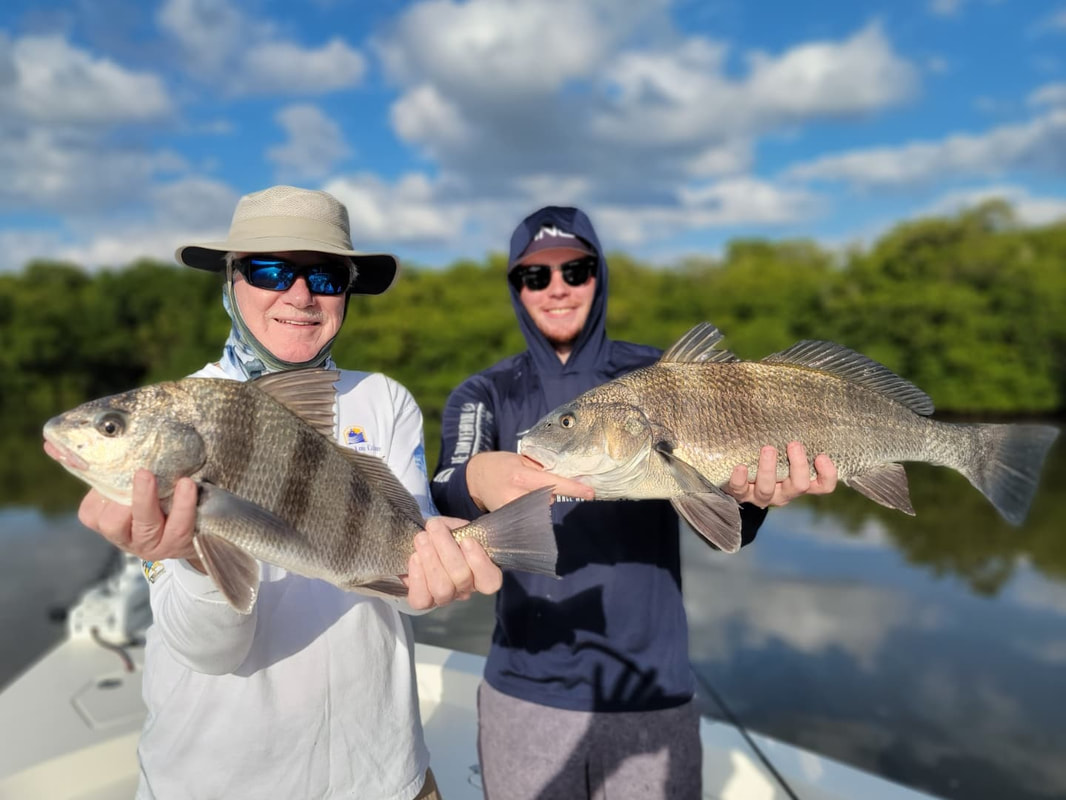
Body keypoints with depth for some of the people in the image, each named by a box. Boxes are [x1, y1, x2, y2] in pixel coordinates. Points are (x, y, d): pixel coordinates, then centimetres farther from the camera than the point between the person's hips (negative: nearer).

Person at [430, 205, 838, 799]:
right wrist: (475, 483, -41)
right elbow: (440, 508, -18)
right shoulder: (483, 395, -1)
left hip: (652, 690, 0)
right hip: (524, 690, 1)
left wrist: (750, 495, -32)